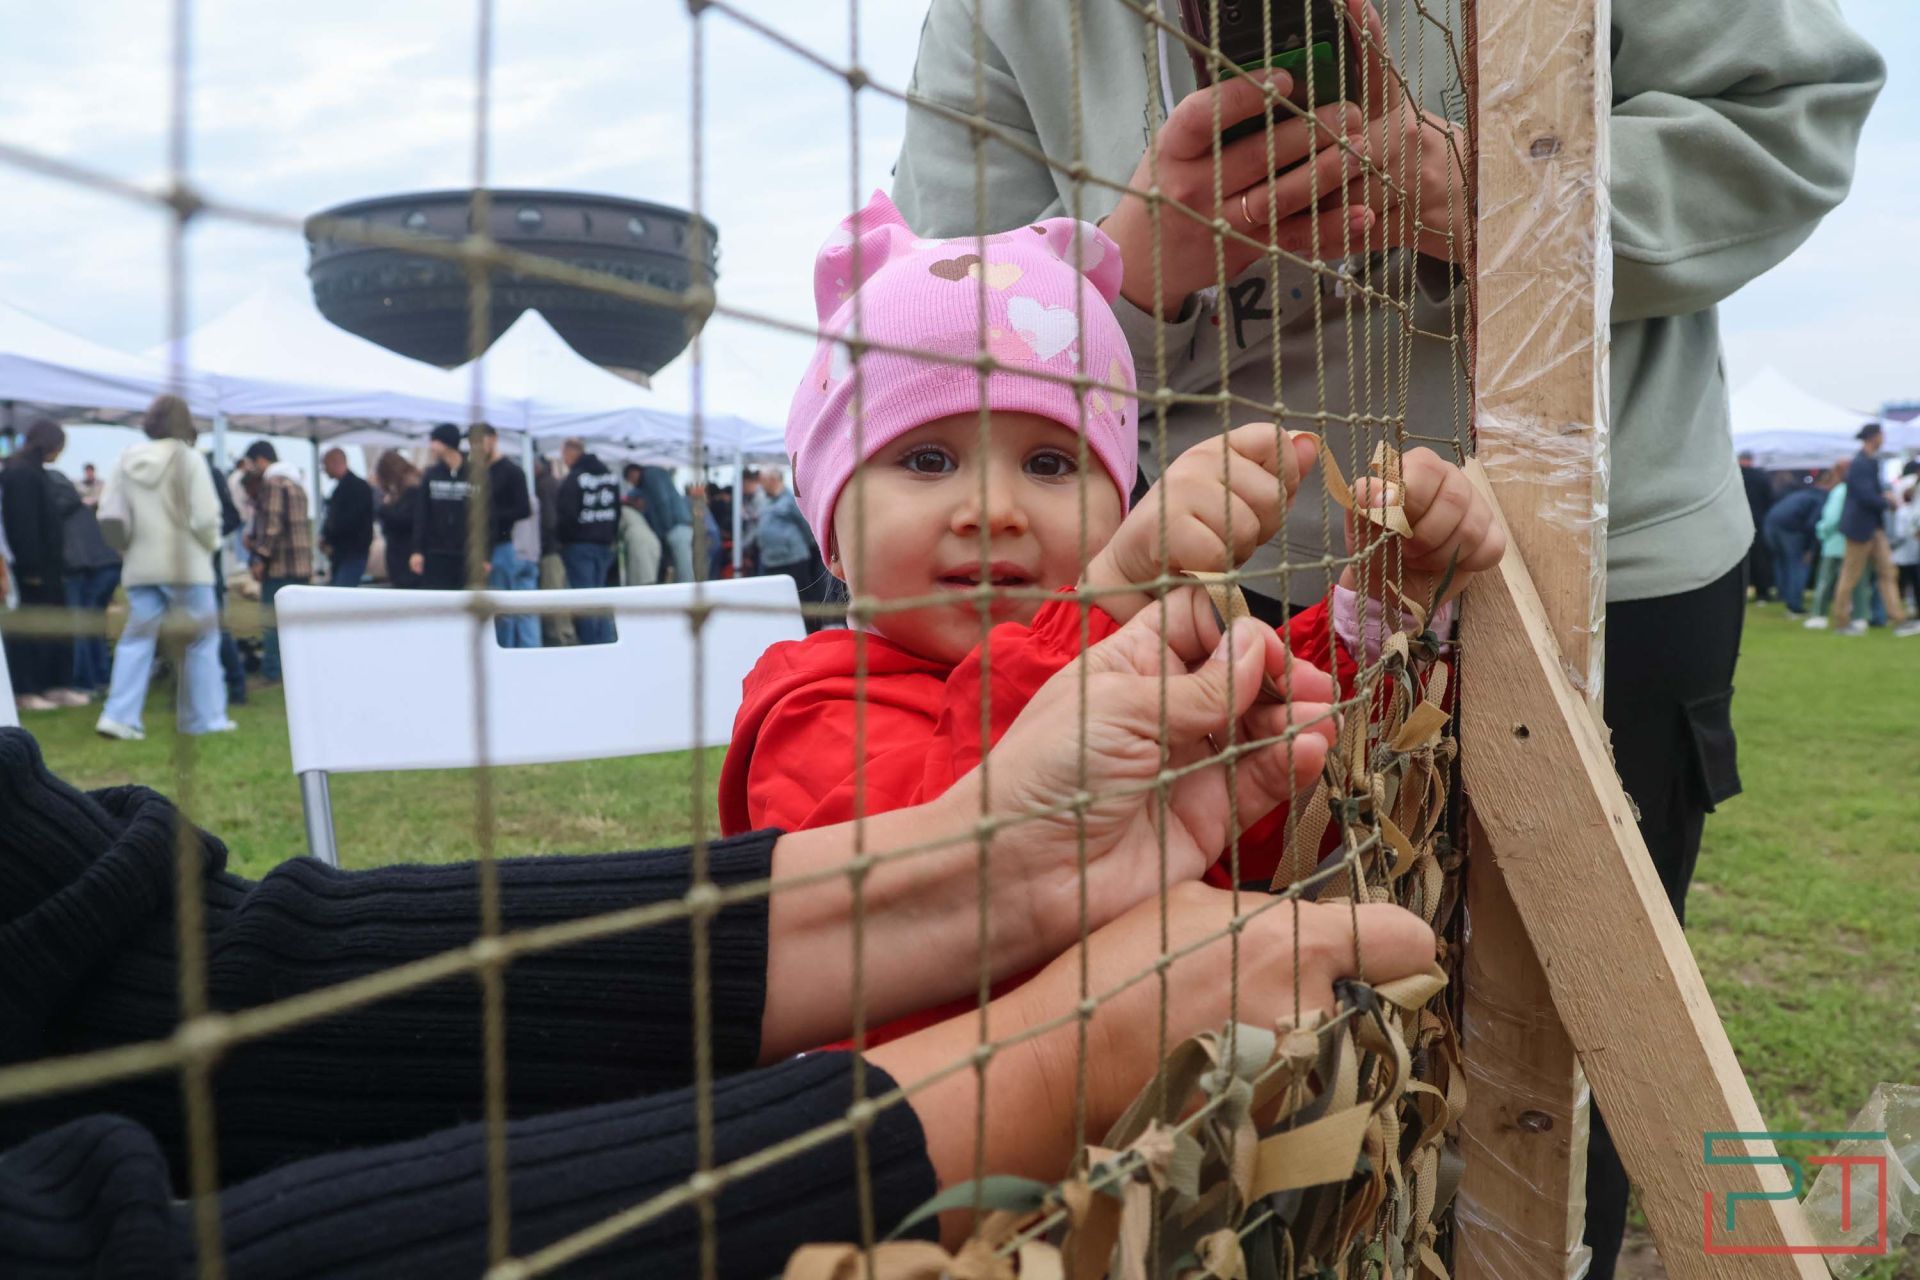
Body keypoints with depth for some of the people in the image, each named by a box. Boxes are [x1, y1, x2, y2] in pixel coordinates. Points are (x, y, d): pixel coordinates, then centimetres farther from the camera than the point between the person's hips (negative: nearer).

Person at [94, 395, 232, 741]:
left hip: (140, 567, 4)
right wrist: (209, 546, 4)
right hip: (186, 565, -4)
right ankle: (204, 718, 11)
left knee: (136, 638, 9)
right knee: (201, 641, 7)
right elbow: (206, 518, -14)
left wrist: (130, 545, 15)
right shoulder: (188, 460, -8)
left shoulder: (126, 462, 4)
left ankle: (119, 715, 1)